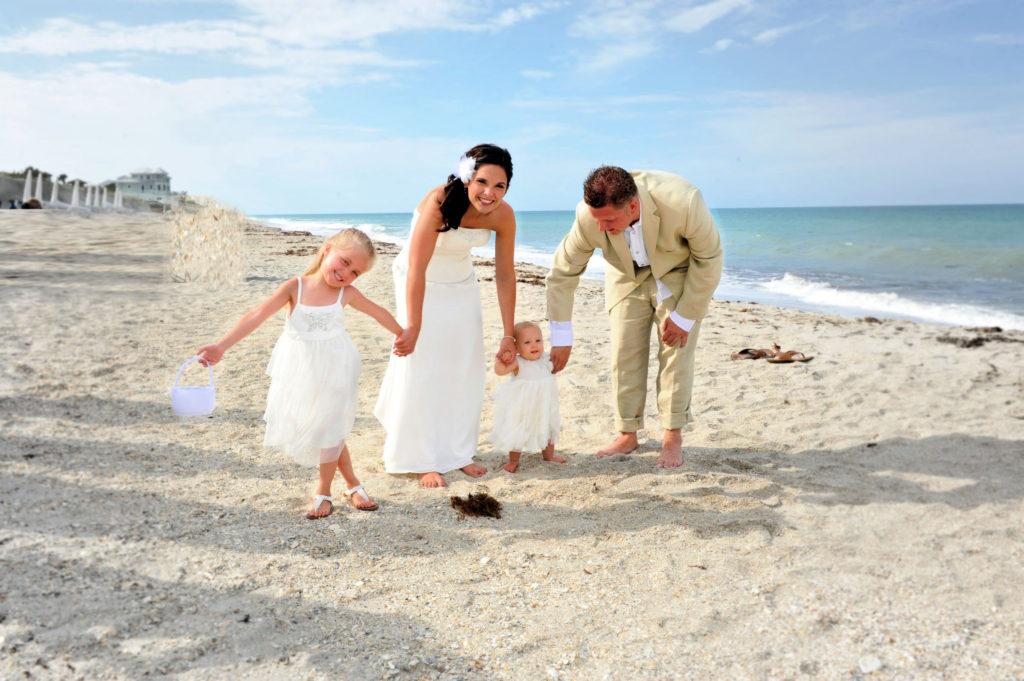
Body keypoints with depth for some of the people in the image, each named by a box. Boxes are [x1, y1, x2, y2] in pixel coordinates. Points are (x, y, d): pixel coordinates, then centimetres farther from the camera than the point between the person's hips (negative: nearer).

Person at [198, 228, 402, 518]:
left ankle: (324, 491, 24)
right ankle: (352, 484, 28)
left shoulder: (346, 294, -9)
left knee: (328, 431, 3)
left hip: (332, 373, -1)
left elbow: (379, 313, 7)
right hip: (299, 373, 1)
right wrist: (222, 345, -28)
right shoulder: (296, 287, -12)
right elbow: (257, 315, -19)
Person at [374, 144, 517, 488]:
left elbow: (505, 275, -11)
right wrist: (413, 327, -30)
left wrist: (508, 335, -7)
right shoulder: (439, 201, -34)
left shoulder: (503, 215, -20)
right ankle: (422, 460, 7)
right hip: (420, 284, -5)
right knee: (422, 368, -6)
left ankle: (458, 452, 22)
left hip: (460, 284, 5)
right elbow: (417, 268, -33)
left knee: (467, 368, 7)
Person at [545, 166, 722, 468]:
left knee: (676, 350, -8)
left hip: (679, 274, -2)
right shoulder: (589, 216, -30)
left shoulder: (682, 201, -38)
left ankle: (673, 437, 4)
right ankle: (627, 436, 11)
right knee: (625, 355, -2)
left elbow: (709, 258, -21)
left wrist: (685, 316, -17)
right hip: (627, 277, 2)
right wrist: (561, 338, -15)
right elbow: (562, 273, -17)